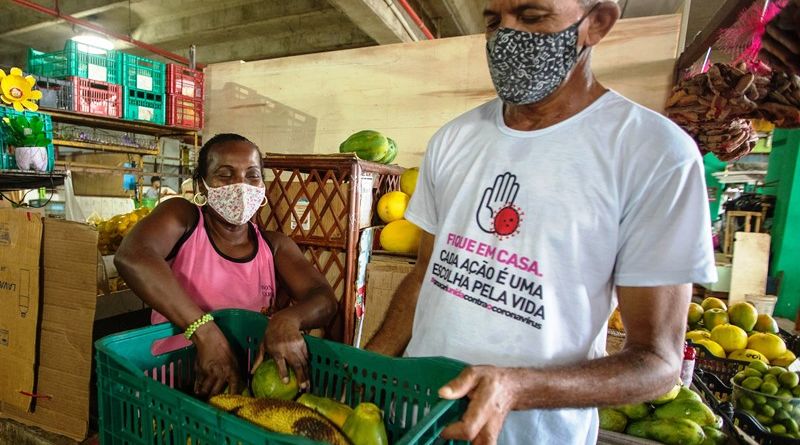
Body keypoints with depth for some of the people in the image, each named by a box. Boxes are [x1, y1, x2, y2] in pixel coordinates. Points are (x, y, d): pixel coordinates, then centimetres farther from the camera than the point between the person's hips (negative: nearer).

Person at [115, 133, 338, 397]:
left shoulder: (275, 246, 2)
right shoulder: (182, 218, -5)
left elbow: (324, 299, -8)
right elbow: (131, 257, -25)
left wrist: (288, 319, -31)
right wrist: (205, 332, -34)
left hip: (250, 383, 2)